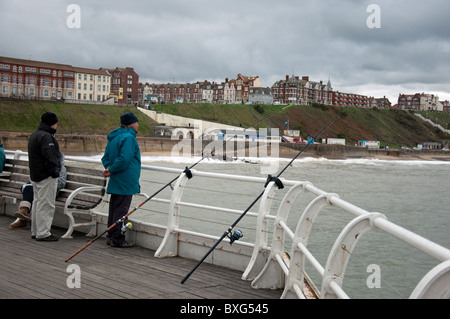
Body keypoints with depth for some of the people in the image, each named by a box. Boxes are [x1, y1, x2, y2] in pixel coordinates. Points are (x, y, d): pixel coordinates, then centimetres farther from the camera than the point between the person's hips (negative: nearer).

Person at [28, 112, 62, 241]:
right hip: (46, 177, -11)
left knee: (37, 203, 17)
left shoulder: (34, 135, 16)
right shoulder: (46, 136, -18)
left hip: (35, 175, 11)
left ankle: (35, 231, 24)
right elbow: (49, 157, -24)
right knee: (45, 204, -7)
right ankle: (43, 233, -4)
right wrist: (55, 172, -17)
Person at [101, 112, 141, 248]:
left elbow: (106, 157, 17)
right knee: (121, 210, -4)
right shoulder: (128, 137, -16)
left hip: (115, 181, 9)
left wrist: (109, 168, 1)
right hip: (126, 182, -9)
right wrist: (112, 170, -14)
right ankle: (117, 239, 0)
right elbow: (124, 159, -25)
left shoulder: (113, 138, 15)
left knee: (114, 209, 14)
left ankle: (111, 237, 21)